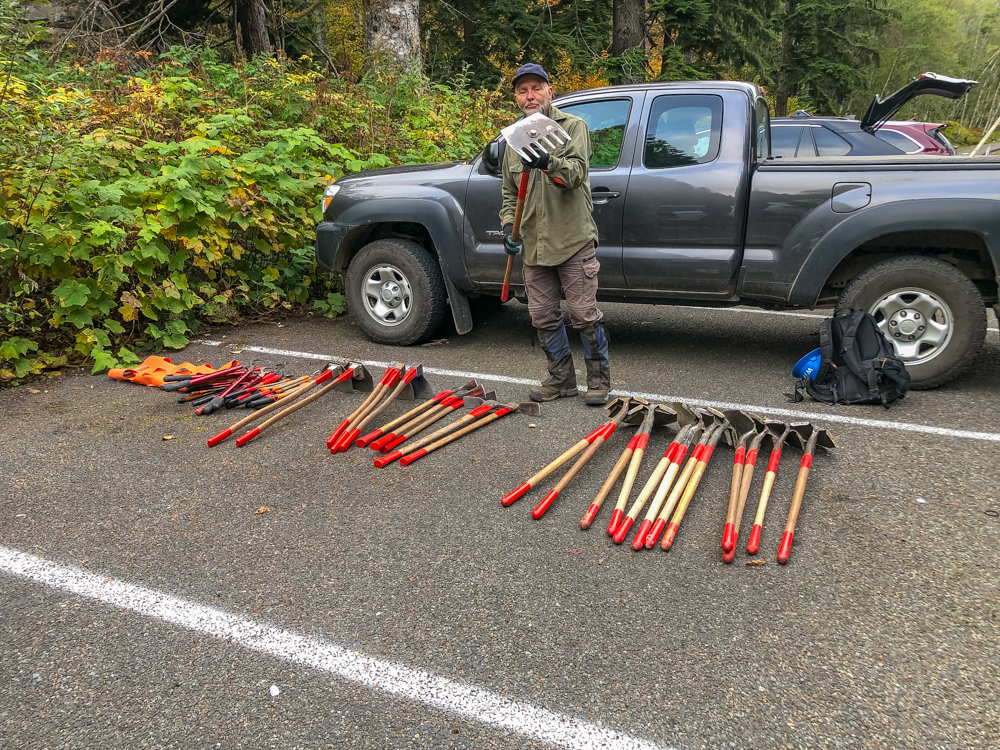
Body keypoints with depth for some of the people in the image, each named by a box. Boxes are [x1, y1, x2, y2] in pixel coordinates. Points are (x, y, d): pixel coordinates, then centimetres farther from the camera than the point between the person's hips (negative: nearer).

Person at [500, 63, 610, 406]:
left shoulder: (573, 126, 0)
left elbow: (577, 171, -18)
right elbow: (509, 192, 21)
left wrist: (548, 162, -36)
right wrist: (508, 224, 5)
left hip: (573, 240, -5)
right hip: (534, 245, 6)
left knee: (585, 313, -2)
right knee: (543, 316, 10)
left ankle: (599, 377, 15)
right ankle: (561, 378, 25)